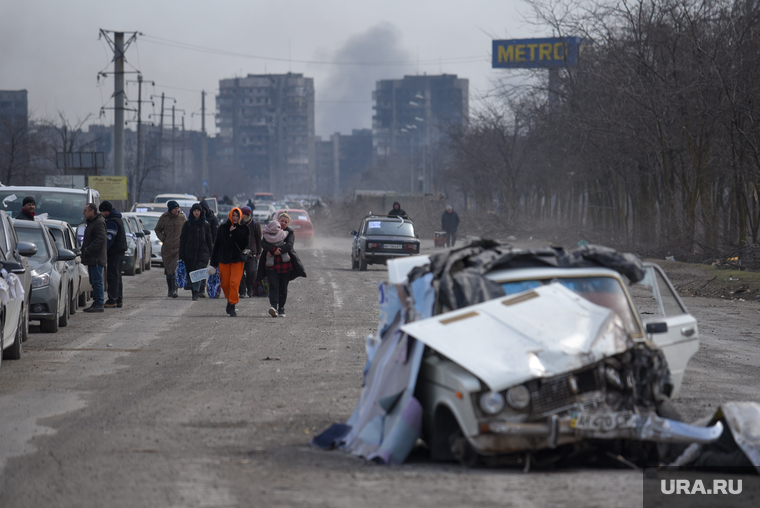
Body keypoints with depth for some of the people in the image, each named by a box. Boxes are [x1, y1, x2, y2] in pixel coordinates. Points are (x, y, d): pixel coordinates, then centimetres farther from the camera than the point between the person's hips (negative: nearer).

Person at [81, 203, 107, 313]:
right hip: (91, 258, 11)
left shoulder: (99, 223, -14)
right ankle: (96, 303, 17)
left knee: (97, 281, -9)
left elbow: (100, 240, -23)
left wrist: (88, 250, -22)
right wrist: (84, 251, 16)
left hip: (96, 258, -11)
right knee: (94, 282, 12)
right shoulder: (91, 222, 20)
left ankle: (99, 304, -8)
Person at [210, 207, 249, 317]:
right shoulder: (223, 228, 5)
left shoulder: (244, 229, 1)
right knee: (225, 283, 7)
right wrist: (214, 262, 6)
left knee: (234, 282, -12)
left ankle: (232, 306, -9)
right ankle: (230, 300, 33)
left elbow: (245, 244, -11)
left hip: (237, 259, -2)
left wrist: (234, 232, -15)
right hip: (224, 259, 2)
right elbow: (217, 245, 7)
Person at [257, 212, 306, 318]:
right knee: (273, 285, -14)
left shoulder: (290, 232, 6)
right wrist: (273, 249, -23)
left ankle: (281, 309, 15)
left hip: (285, 264, 0)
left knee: (283, 288, 5)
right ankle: (273, 306, -27)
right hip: (271, 264, 0)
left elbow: (289, 245, -10)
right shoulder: (270, 231, 8)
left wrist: (279, 251, -23)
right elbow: (263, 243, -7)